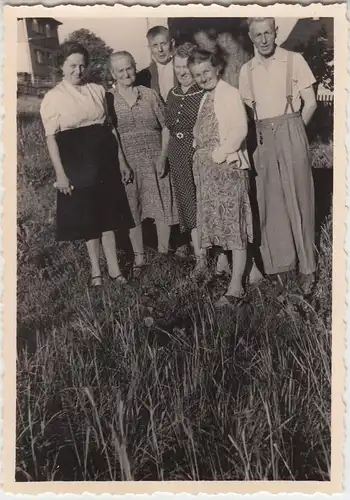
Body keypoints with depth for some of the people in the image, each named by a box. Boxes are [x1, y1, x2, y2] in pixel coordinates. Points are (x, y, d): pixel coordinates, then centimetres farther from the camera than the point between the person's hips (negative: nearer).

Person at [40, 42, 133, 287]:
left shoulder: (98, 90, 6)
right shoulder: (53, 97, -5)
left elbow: (109, 127, 9)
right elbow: (51, 138, -8)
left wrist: (121, 161, 8)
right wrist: (60, 174, -14)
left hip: (104, 161, 3)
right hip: (76, 164, -3)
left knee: (108, 214, 7)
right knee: (87, 217, 8)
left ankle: (114, 268, 17)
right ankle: (96, 270, 22)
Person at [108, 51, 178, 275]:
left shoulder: (150, 94, 4)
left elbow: (166, 128, 4)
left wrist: (163, 156, -7)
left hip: (155, 162, 1)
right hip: (127, 164, 0)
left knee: (163, 208, 4)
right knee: (132, 211, 7)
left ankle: (164, 252, 22)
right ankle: (139, 257, 21)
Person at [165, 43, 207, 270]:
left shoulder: (205, 93, -8)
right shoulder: (172, 94, 12)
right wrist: (163, 156, 16)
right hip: (179, 156, 6)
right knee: (189, 204, 9)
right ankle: (199, 255, 19)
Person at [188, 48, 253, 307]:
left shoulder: (230, 93, -8)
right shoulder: (205, 98, 17)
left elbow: (240, 129, -18)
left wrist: (220, 154, -16)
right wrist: (201, 155, 4)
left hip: (228, 166, -8)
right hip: (207, 168, 8)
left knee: (235, 226, -5)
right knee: (220, 224, 13)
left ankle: (236, 287, -3)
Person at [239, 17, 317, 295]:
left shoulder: (294, 60, 0)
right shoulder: (247, 70, 9)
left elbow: (310, 103, 0)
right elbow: (247, 111, 14)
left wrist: (292, 131, -2)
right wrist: (260, 135, 3)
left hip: (291, 133, -3)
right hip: (262, 139, 3)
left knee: (297, 200, -2)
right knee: (269, 202, 3)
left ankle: (307, 268, 6)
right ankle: (277, 264, 13)